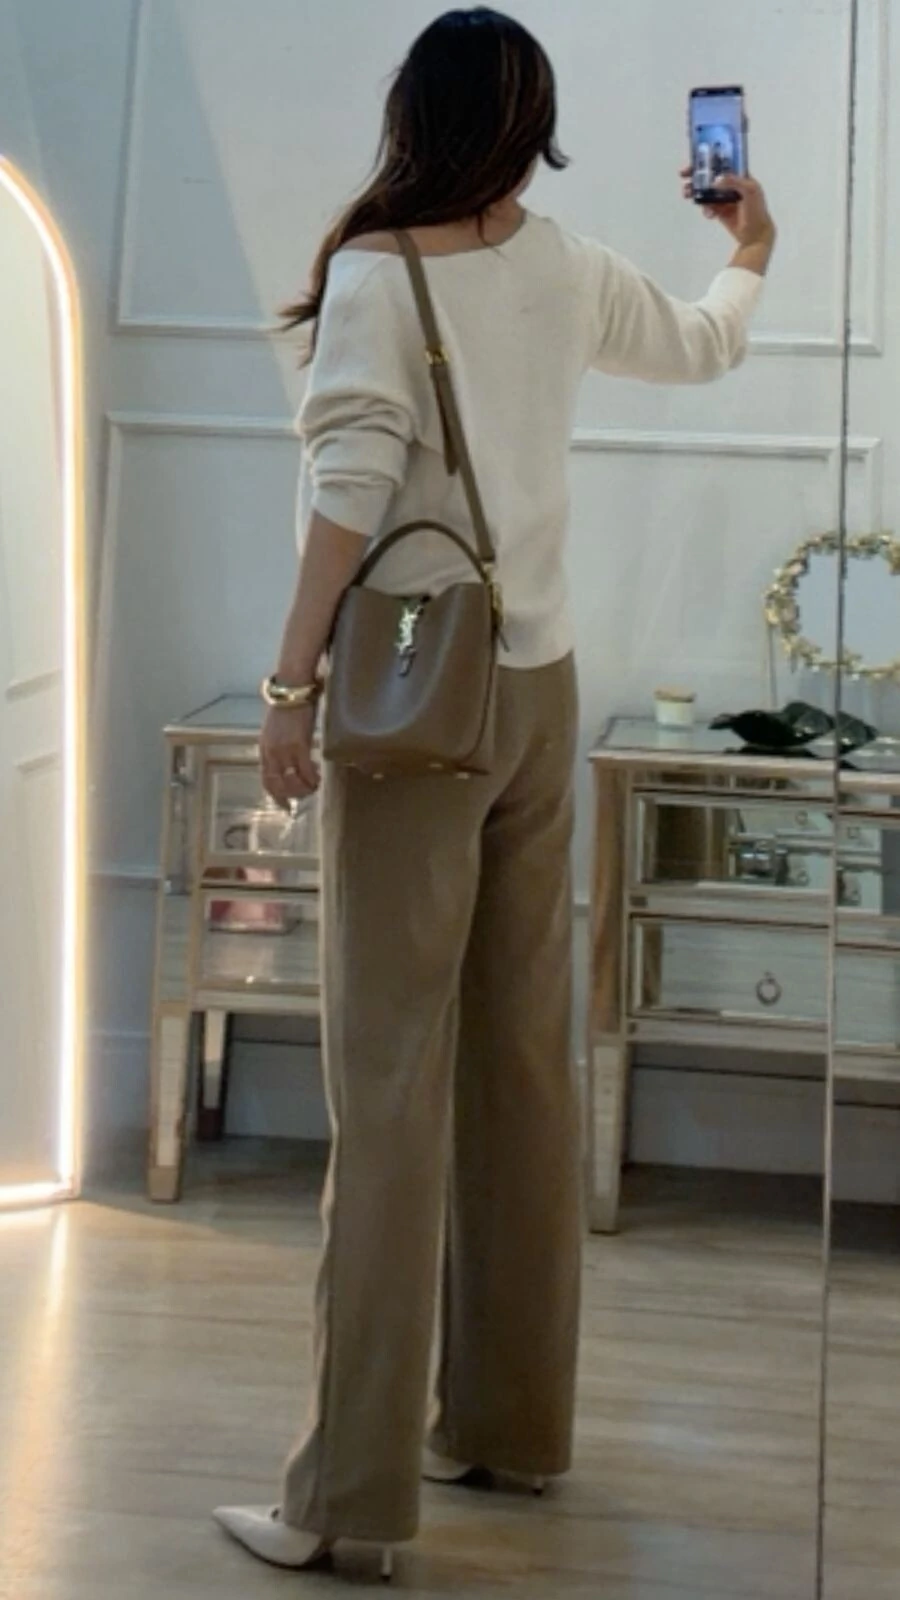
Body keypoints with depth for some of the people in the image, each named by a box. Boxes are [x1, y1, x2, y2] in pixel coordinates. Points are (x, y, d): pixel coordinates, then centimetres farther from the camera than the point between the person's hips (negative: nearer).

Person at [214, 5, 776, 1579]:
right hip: (539, 693, 6)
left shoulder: (374, 273, -8)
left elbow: (350, 489, -16)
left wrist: (292, 686, -13)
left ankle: (353, 1490, -6)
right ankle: (511, 1418, 22)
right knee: (524, 1064, 12)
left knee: (391, 1083, -8)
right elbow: (701, 345, 28)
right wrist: (749, 259, 48)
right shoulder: (569, 273, 8)